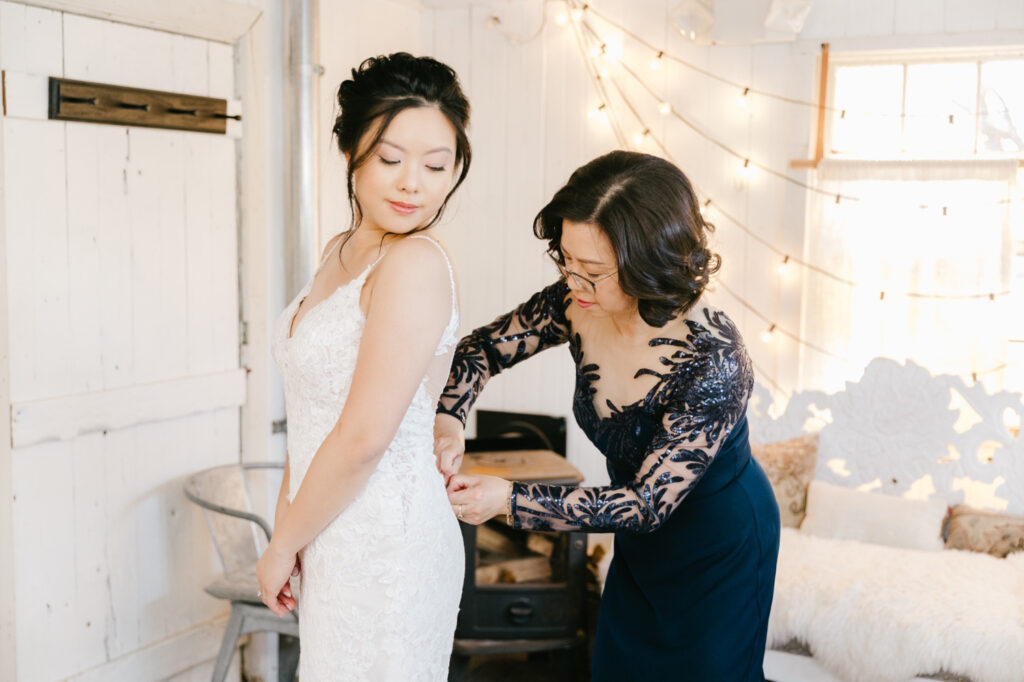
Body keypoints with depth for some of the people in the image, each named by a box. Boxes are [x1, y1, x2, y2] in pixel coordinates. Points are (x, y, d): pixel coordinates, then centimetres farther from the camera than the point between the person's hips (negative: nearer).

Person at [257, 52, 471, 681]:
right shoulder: (342, 252, 8)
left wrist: (282, 546, -10)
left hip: (384, 550, -8)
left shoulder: (416, 264, -19)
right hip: (337, 539, 8)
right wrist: (288, 523, 8)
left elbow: (363, 438, -21)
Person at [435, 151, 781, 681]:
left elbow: (647, 503, -31)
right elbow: (481, 348, -3)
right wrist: (448, 418, -23)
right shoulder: (577, 306, -19)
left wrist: (511, 501, -34)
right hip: (641, 542, 6)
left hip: (720, 548, -6)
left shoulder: (712, 361, -35)